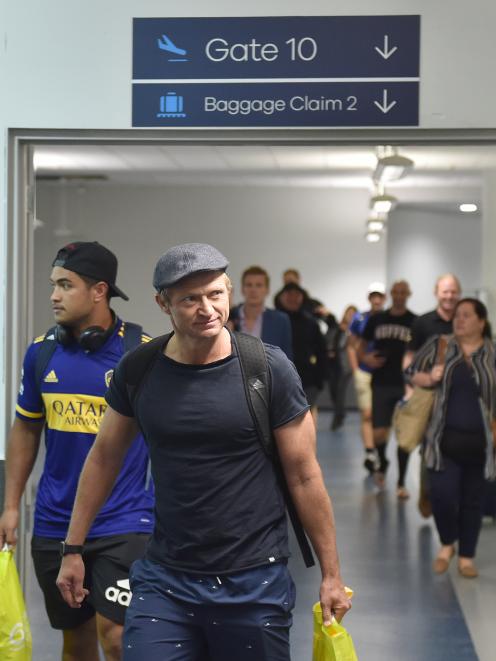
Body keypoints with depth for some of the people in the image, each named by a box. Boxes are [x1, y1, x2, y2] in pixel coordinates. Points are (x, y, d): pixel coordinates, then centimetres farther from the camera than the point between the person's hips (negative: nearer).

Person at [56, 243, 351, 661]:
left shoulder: (269, 369, -9)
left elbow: (304, 475, -4)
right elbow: (105, 458, 12)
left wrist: (331, 574, -1)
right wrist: (73, 548, 13)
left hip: (254, 580, -2)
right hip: (165, 579, 2)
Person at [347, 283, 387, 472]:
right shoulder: (359, 319, 1)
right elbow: (352, 347, 8)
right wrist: (356, 370, 0)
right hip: (364, 373, -1)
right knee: (367, 414, -7)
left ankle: (379, 454, 20)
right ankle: (370, 453, -10)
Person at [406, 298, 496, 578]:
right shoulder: (438, 345, 3)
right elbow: (412, 373, 9)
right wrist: (429, 378, -13)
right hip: (444, 438, 0)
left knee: (473, 500, 8)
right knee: (442, 495, -8)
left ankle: (467, 556, 24)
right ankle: (447, 544, 20)